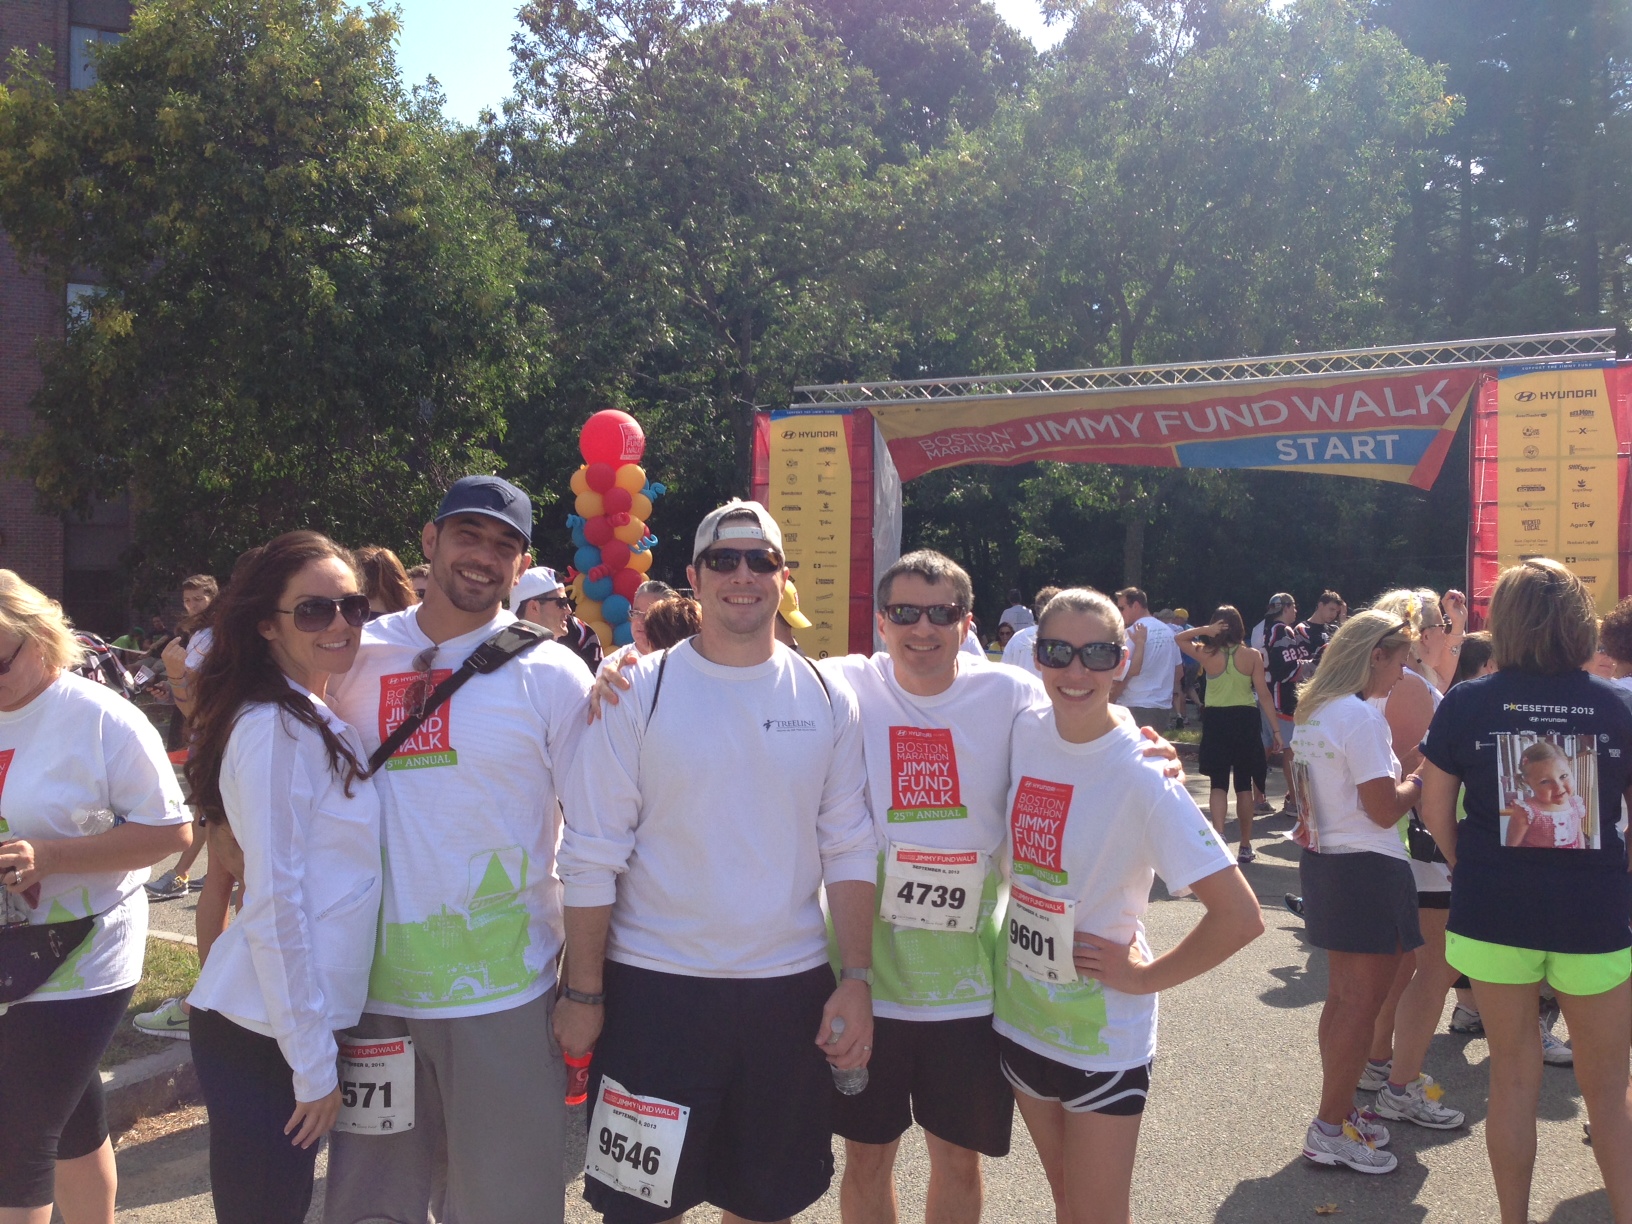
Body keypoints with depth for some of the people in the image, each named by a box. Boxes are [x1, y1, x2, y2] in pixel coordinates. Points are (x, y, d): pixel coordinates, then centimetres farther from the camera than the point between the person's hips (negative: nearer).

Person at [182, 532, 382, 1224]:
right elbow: (273, 904, -20)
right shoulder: (275, 728, -17)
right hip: (263, 1035, -8)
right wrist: (314, 1063, -17)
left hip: (299, 1020, 8)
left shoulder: (315, 721, 11)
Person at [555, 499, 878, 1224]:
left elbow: (848, 850, 4)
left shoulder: (825, 698, 2)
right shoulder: (639, 691, -6)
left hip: (790, 989, 2)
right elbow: (592, 856, -6)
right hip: (653, 989, -2)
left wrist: (857, 979, -1)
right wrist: (584, 993, -6)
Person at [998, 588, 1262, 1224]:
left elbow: (1239, 916, -23)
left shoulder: (1141, 777, -21)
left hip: (1103, 1036, -5)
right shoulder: (1024, 731, -6)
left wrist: (1144, 976, -14)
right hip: (1020, 1016, 5)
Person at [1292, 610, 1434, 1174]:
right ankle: (1331, 1129, 8)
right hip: (1366, 870, -9)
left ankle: (1338, 1108, 29)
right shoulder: (1361, 716, -19)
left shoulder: (1313, 710, 9)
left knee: (1343, 997, 18)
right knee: (1362, 1004, 0)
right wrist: (1423, 777, -5)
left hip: (1324, 861, 9)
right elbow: (1386, 809, -19)